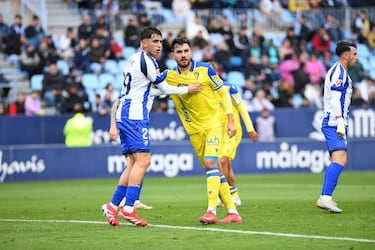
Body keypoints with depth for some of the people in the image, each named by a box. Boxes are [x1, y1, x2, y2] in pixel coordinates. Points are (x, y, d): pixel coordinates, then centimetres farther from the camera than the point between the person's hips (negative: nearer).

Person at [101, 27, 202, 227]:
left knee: (133, 163, 9)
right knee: (143, 160, -13)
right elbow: (164, 89, -2)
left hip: (122, 114, 10)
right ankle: (128, 208, -20)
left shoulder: (132, 60, 20)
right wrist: (187, 90, 10)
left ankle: (113, 206, 4)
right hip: (134, 115, -10)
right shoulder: (146, 60, -8)